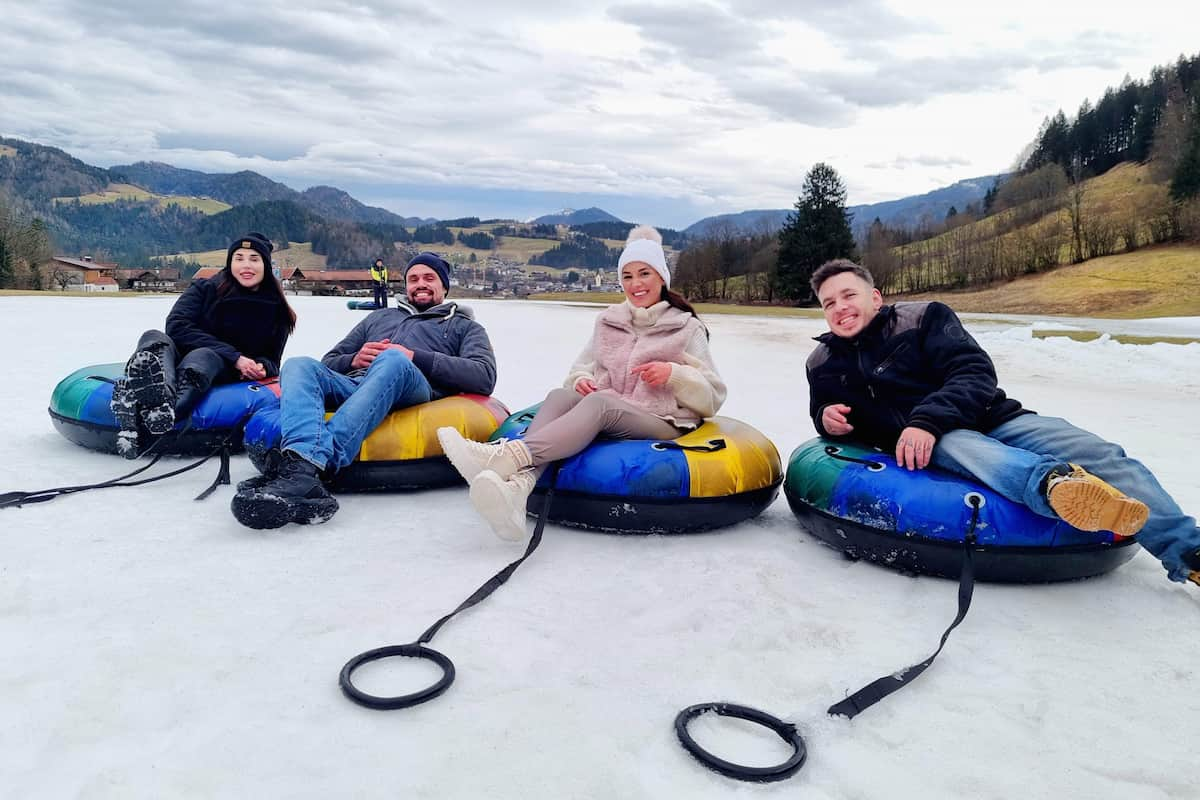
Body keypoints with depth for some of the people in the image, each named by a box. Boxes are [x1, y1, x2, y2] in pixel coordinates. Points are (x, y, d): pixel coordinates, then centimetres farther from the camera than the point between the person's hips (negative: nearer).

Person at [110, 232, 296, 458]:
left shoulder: (278, 310, 11)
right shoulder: (205, 288, 7)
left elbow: (272, 360, 14)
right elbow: (177, 326, -8)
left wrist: (261, 367, -14)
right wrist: (234, 356, -18)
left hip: (226, 374, -1)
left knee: (201, 356, -36)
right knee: (155, 338, -32)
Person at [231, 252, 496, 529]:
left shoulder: (464, 327, 27)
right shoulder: (379, 317, 40)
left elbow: (484, 376, 5)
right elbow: (328, 363, 34)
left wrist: (415, 357, -4)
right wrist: (354, 359, 8)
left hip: (414, 389, -4)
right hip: (352, 385, 4)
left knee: (393, 359, -36)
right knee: (300, 364, -25)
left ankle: (305, 466, -51)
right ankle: (305, 483, -51)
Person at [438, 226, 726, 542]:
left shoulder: (687, 328, 9)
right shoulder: (609, 320, 20)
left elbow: (713, 397, 6)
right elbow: (581, 368, 20)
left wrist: (673, 374, -12)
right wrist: (581, 381, -5)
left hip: (662, 426, -3)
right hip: (607, 423, 4)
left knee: (598, 402, -35)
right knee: (560, 396, -29)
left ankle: (504, 457, -55)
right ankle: (517, 487, -56)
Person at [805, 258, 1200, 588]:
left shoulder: (924, 317, 5)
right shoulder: (823, 365, 14)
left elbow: (975, 374, -5)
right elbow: (825, 409, 27)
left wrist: (927, 420, -23)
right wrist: (827, 418, 0)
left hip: (991, 419, 2)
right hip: (930, 443, -1)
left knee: (1097, 454, -21)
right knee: (966, 447, -38)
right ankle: (1054, 482, -66)